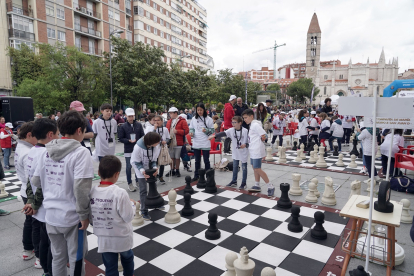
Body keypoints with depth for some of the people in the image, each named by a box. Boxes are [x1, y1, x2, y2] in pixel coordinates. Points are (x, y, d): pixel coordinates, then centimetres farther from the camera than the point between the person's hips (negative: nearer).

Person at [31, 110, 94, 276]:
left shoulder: (47, 151, 2)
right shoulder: (81, 152, -18)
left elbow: (35, 181, 9)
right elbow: (80, 188, -24)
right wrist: (84, 214, -13)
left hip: (51, 215, 6)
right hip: (72, 217, -6)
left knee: (58, 257, 23)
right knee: (76, 260, 13)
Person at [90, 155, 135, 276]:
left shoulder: (92, 192, -11)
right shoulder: (120, 193, -26)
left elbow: (90, 216, 0)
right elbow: (128, 217, -18)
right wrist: (132, 204, -1)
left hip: (104, 239, 3)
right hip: (121, 238, -3)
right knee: (127, 257, 28)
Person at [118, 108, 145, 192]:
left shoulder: (139, 125, 2)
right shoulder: (123, 127, -5)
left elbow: (142, 136, 6)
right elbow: (120, 138, -3)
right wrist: (129, 141, -18)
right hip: (128, 150, -2)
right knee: (129, 167, 5)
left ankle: (137, 181, 29)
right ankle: (129, 183, 17)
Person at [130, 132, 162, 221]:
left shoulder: (156, 146, -23)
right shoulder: (138, 147, -35)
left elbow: (154, 158, -7)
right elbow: (135, 162, -22)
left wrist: (155, 167, -23)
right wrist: (142, 170, -35)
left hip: (151, 168, 5)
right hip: (141, 169, -5)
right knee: (143, 190, -5)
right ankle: (144, 211, 7)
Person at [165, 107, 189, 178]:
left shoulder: (182, 121, -4)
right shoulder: (169, 122, 14)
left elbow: (186, 131, -10)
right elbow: (167, 131, 18)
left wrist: (177, 131, -17)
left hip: (178, 143, -5)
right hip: (170, 143, 5)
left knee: (177, 158, 3)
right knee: (172, 157, 10)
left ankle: (177, 171, 17)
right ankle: (172, 170, 22)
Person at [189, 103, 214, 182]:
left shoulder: (208, 119, -4)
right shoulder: (194, 119, 5)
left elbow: (212, 130, -2)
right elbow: (191, 128, 12)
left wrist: (206, 130, -21)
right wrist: (191, 132, -9)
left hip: (205, 144, -3)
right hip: (196, 143, 3)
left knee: (206, 160, 5)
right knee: (197, 160, 15)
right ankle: (196, 176, 27)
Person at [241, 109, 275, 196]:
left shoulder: (255, 125, -16)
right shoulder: (251, 125, 13)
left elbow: (264, 136, -19)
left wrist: (258, 142, -4)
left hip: (257, 151, -10)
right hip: (253, 150, 10)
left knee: (257, 169, -6)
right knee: (255, 168, 15)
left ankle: (270, 186, 3)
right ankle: (257, 186, 26)